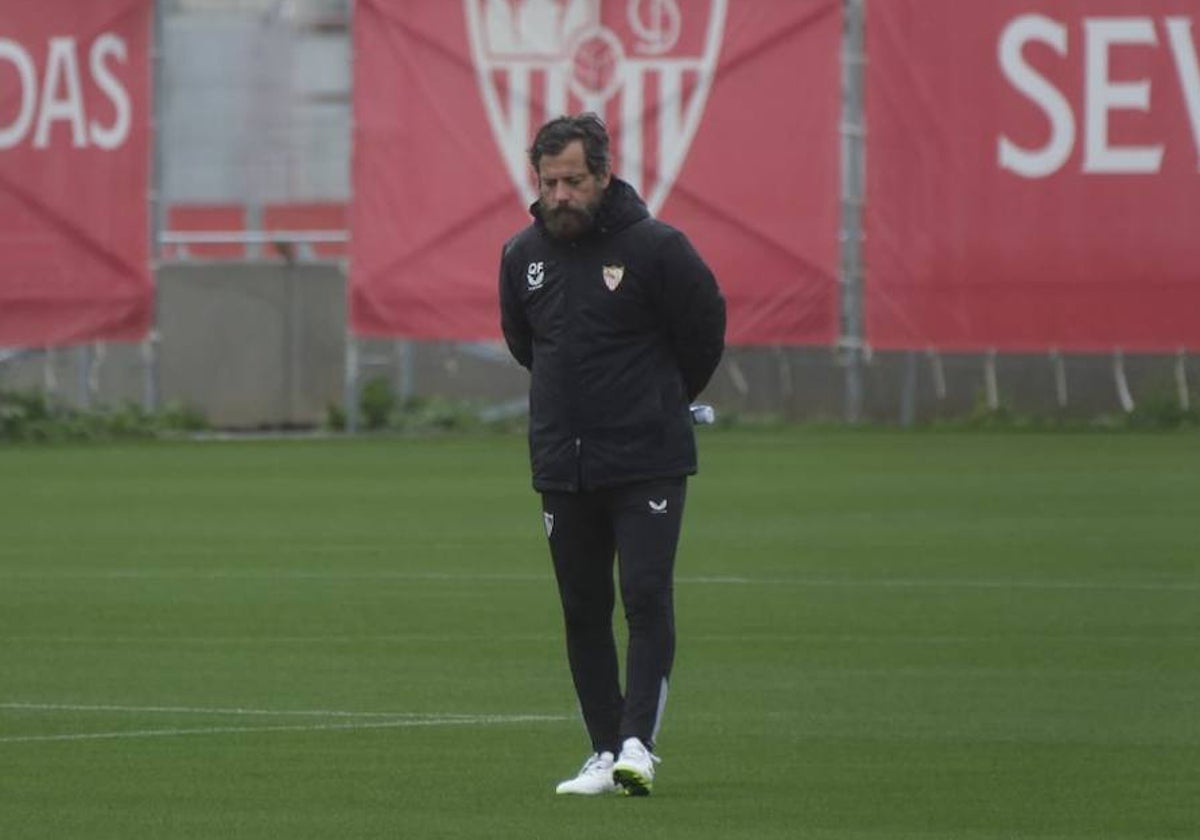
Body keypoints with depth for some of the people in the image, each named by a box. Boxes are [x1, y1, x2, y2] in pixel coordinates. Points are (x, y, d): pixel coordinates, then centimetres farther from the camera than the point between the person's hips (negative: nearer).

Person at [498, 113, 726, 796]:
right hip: (562, 466, 5)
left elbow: (704, 331, 1)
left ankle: (638, 741, -14)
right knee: (584, 611, 6)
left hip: (647, 464, -5)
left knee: (647, 600, -12)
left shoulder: (655, 247, -10)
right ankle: (606, 752, 11)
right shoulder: (523, 255, 4)